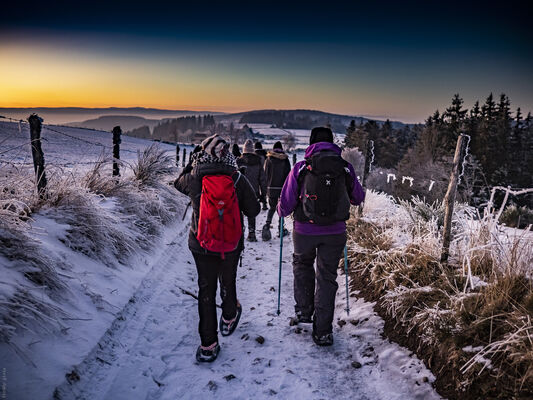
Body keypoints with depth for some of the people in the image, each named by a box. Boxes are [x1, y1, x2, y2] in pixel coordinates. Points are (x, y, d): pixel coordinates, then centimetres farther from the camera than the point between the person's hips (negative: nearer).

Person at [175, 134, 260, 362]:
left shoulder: (194, 179, -13)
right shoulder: (238, 179, -14)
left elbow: (179, 183, 12)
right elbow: (253, 211, -5)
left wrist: (193, 163, 17)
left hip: (201, 246, 0)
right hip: (232, 245, 1)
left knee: (206, 291, 11)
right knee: (228, 283, 24)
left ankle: (208, 345, 15)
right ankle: (229, 319, 48)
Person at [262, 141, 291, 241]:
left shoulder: (268, 159, 1)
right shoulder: (285, 160, -1)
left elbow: (265, 174, 1)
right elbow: (288, 174, -1)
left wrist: (265, 188, 8)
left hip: (271, 188, 1)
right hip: (282, 187, -1)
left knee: (272, 207, 12)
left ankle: (267, 225, -10)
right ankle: (281, 230, 12)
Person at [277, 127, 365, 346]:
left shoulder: (300, 168, -8)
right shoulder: (346, 168, -2)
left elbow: (285, 206, -6)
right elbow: (358, 198, 12)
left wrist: (281, 211, 17)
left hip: (305, 230, -1)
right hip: (335, 232, 1)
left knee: (302, 264, 28)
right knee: (327, 277, 13)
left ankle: (304, 310, 28)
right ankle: (323, 331, 18)